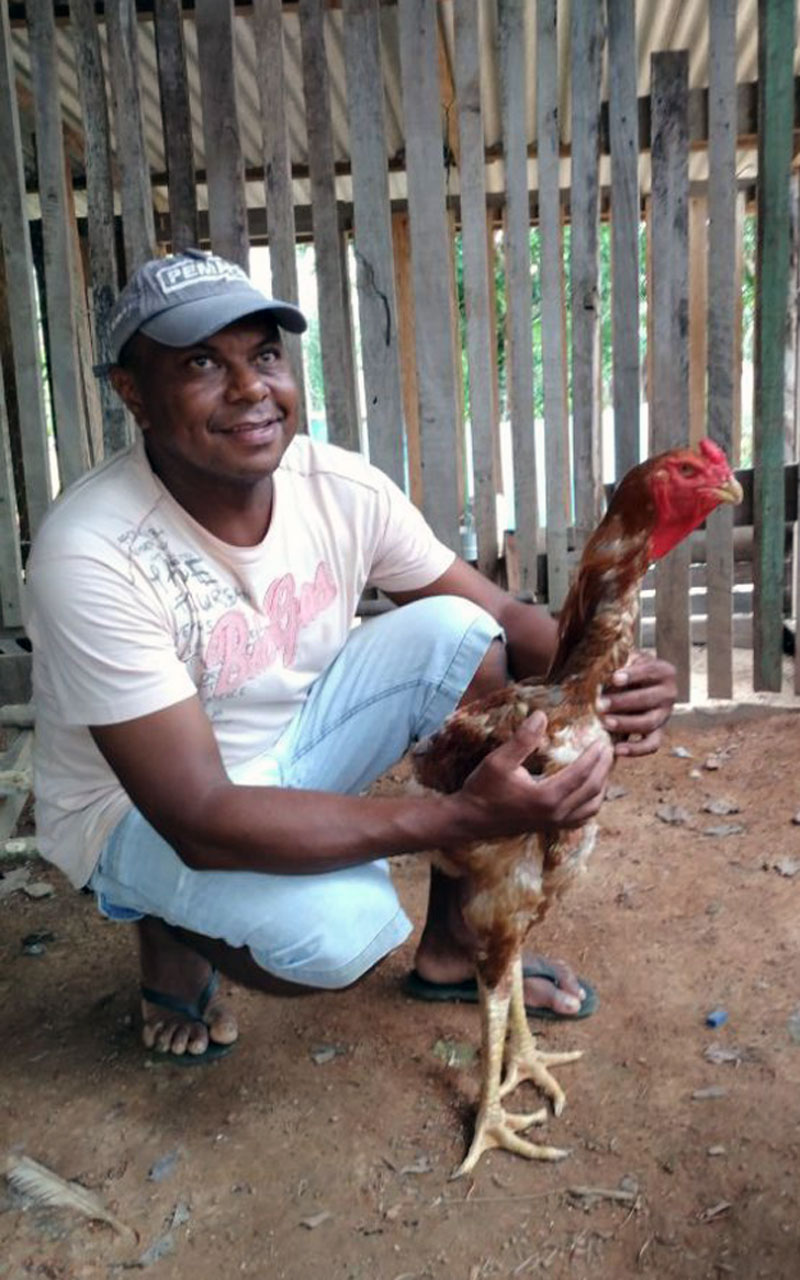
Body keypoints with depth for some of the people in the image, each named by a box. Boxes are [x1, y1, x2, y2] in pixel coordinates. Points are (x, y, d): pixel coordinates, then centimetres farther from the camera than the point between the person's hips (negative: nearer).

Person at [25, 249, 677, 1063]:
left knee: (455, 631, -18)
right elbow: (199, 822, -33)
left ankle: (453, 951, 0)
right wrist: (466, 816, -40)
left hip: (288, 747, 5)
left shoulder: (343, 488, -15)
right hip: (143, 813, -5)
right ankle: (169, 932, 5)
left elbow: (504, 617, -7)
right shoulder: (93, 556, -31)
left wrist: (603, 681, -31)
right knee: (339, 927, -34)